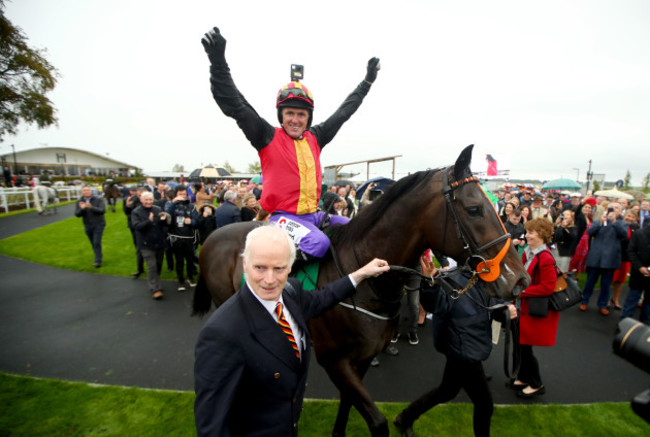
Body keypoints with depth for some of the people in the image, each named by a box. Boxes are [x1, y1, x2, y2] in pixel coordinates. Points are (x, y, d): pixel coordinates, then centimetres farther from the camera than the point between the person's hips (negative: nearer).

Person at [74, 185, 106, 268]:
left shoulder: (99, 199, -9)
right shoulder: (79, 202, 1)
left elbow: (102, 210, -19)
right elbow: (77, 214, -6)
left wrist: (91, 207, -33)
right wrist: (81, 209, -27)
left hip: (98, 224, -4)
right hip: (87, 226, 4)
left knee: (97, 243, -9)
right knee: (93, 243, 13)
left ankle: (98, 261, -4)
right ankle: (98, 257, 27)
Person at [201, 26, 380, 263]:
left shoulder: (315, 137, 12)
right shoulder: (268, 137, -2)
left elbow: (344, 111, 22)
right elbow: (234, 105, -10)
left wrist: (367, 82, 29)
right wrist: (218, 61, -17)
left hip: (312, 214, 7)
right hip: (283, 215, -7)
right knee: (318, 242, -31)